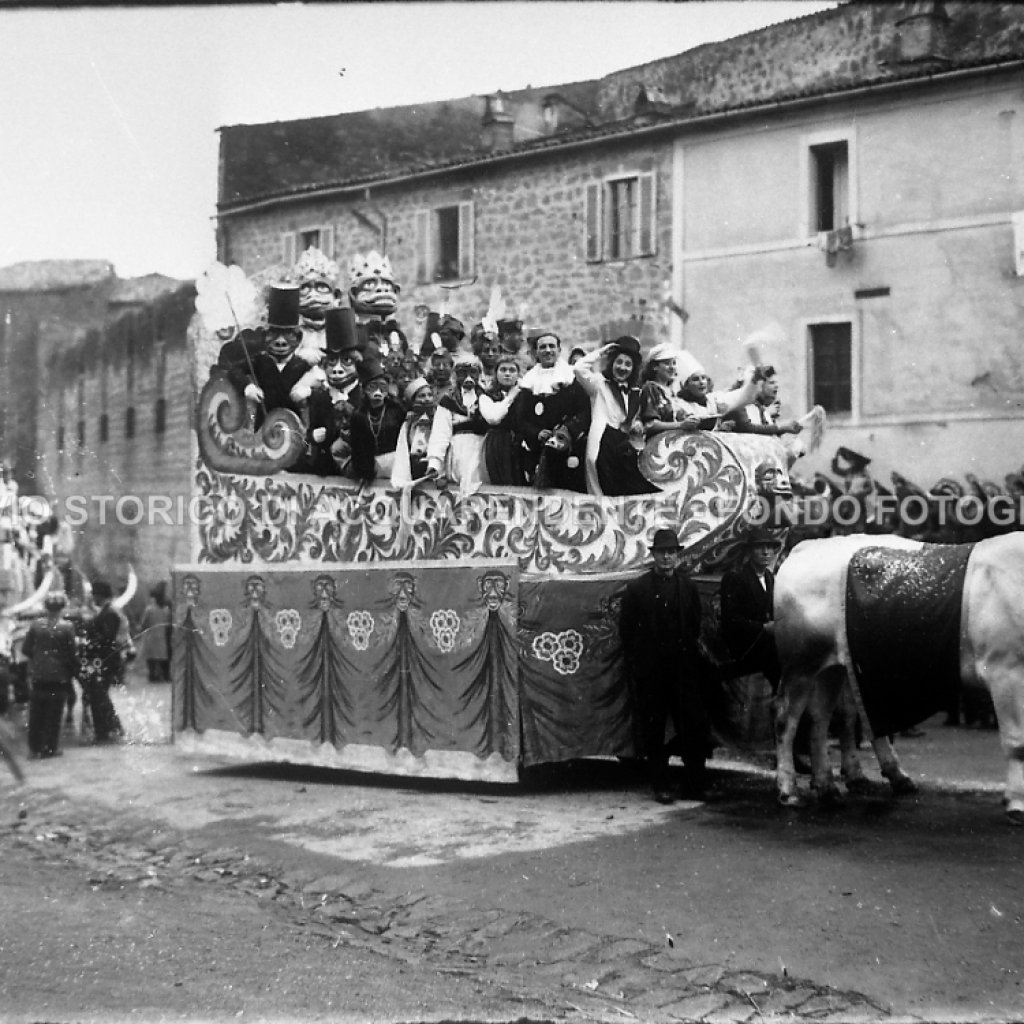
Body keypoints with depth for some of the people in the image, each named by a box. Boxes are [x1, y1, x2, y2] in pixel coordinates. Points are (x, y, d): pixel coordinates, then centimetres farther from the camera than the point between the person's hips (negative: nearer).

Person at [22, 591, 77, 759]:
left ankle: (35, 747, 15)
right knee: (53, 713, 5)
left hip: (38, 675, 3)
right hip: (59, 675, -3)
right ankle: (49, 748, 7)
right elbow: (71, 653, -12)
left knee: (36, 713, 12)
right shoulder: (67, 627, -13)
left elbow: (25, 649, -1)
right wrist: (72, 669, 5)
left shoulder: (36, 624, -4)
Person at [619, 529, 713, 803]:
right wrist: (636, 664, 0)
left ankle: (694, 785, 7)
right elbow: (626, 630, 4)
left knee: (693, 727, -3)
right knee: (653, 729, 3)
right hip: (650, 672, -1)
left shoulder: (688, 587, 10)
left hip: (684, 668, 1)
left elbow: (696, 627, 13)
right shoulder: (637, 589, 3)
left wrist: (690, 655, 4)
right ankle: (660, 786, 12)